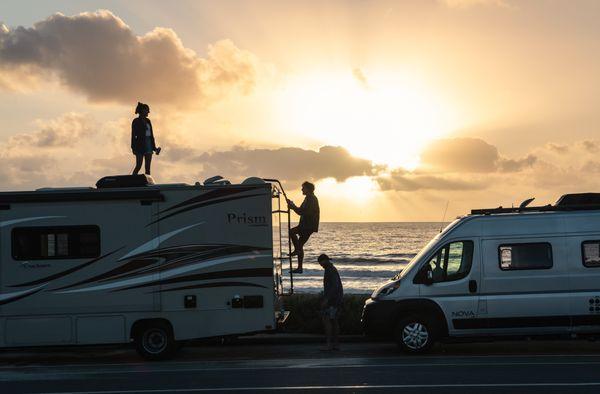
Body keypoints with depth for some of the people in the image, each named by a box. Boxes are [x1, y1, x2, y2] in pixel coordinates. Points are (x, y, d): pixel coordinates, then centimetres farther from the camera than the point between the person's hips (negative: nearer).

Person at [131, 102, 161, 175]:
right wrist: (133, 147, -16)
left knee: (148, 167, 4)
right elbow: (133, 135, -9)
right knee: (138, 166, -10)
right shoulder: (136, 121, -5)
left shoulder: (148, 121, 14)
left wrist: (154, 147, 14)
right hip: (140, 146, -7)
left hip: (148, 145, 7)